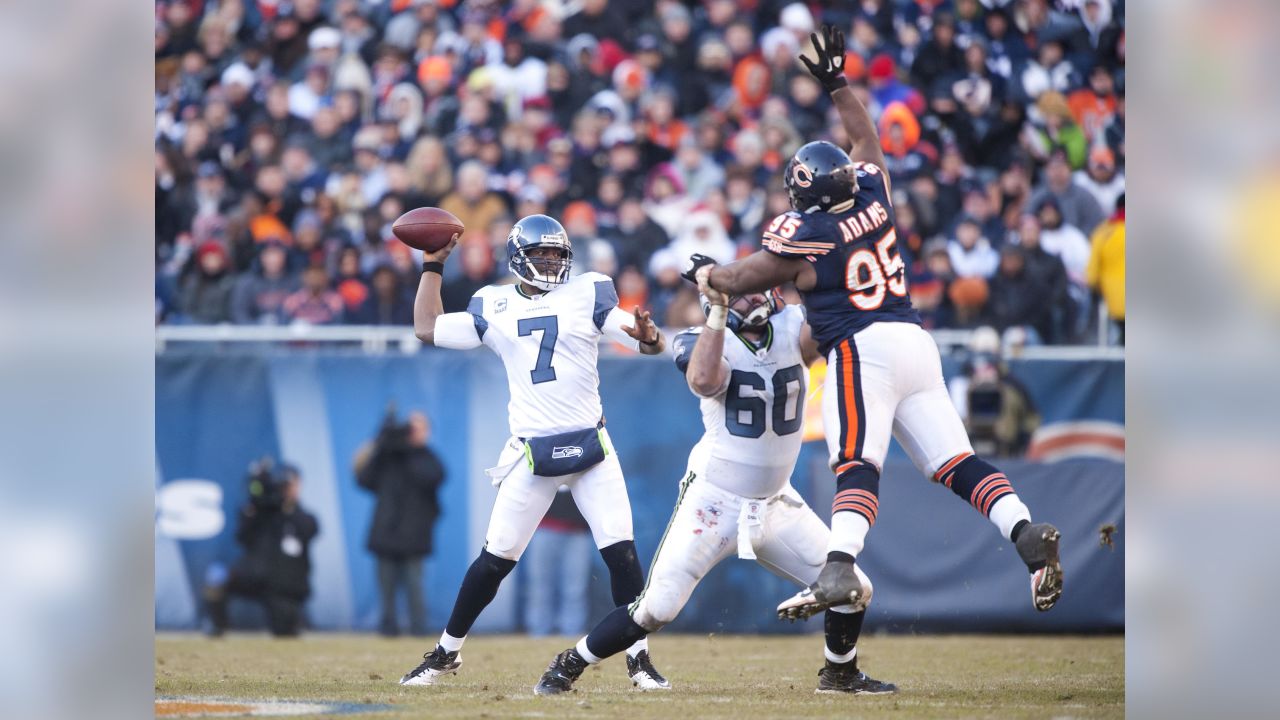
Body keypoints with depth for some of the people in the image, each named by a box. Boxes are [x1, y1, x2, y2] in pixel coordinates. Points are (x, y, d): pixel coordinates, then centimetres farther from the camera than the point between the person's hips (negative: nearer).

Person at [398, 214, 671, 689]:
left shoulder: (588, 295, 3)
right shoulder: (494, 308, 8)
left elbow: (652, 344, -5)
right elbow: (427, 328, 14)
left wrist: (647, 336, -28)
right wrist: (433, 265, 15)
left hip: (590, 446, 0)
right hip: (531, 454, 1)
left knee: (622, 553, -7)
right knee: (494, 560, 0)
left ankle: (639, 658, 3)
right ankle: (446, 653, 14)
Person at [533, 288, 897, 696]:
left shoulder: (792, 332, -2)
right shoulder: (709, 341, -12)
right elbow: (705, 381, -35)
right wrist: (718, 309, -35)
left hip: (776, 504, 4)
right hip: (713, 504, -4)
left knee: (853, 590, 2)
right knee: (655, 610, -10)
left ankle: (840, 673, 29)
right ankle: (567, 667, 10)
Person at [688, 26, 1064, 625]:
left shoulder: (800, 239, -1)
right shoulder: (873, 196, 13)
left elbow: (738, 279, 12)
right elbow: (867, 140, 34)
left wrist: (704, 271, 33)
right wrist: (837, 85, 42)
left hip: (863, 347, -6)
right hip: (916, 342, 6)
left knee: (857, 466, -20)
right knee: (956, 462, 0)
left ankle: (838, 571, -37)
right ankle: (1025, 533, -19)